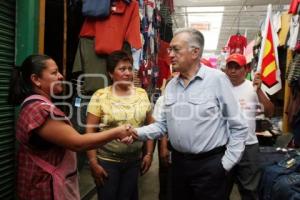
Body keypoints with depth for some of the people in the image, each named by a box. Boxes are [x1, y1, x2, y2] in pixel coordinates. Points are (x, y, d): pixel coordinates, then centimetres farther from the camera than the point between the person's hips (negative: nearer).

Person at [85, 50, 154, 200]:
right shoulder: (100, 96, -10)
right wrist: (93, 163, -11)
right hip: (106, 161, -3)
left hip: (134, 161, 3)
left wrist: (149, 154, 4)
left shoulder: (142, 94, 1)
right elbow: (90, 131, -9)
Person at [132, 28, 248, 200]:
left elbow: (239, 127, -8)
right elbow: (163, 124, 9)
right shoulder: (171, 85, 6)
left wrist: (226, 164, -9)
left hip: (210, 165, -5)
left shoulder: (217, 79, -11)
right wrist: (138, 133, -6)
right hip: (178, 162, 6)